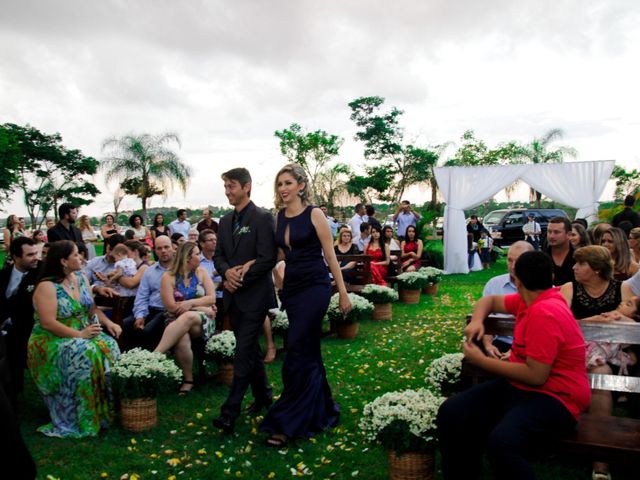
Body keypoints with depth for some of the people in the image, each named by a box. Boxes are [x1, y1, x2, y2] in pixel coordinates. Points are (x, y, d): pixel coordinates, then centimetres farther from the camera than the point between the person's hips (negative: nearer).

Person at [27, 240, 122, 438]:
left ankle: (108, 408, -11)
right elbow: (48, 323, -23)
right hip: (52, 340, -6)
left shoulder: (80, 277, 7)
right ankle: (81, 419, -21)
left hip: (83, 333, 7)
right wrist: (79, 335, -26)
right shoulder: (47, 286, -15)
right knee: (84, 354, -33)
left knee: (109, 346, -20)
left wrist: (108, 323, -8)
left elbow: (92, 308, 10)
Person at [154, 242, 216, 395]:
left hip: (202, 321, 1)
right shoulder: (168, 277, 2)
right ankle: (187, 379, -18)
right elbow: (171, 306, -8)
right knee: (182, 340, -36)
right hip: (177, 321, -1)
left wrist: (190, 303, -13)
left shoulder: (201, 272, 10)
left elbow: (212, 298, 3)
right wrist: (202, 307, -9)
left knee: (188, 317, -36)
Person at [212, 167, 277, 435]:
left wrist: (240, 280, -14)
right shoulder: (225, 221, 12)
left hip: (254, 295, -7)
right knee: (250, 350, 16)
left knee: (244, 353, -7)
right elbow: (218, 255, 13)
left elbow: (268, 258, -16)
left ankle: (230, 412, -4)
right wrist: (227, 272, -9)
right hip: (234, 296, 7)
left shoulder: (262, 219, -10)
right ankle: (263, 396, 31)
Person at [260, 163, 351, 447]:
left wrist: (343, 292, -5)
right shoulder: (279, 216, 8)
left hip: (314, 287, -6)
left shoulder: (314, 214, -8)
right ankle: (322, 411, 29)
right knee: (309, 351, 14)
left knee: (297, 353, -9)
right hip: (291, 287, 6)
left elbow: (330, 255, -5)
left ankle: (286, 423, -1)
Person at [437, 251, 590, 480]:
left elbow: (535, 375, -25)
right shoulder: (530, 299, 5)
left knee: (501, 442, -37)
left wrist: (481, 361, -15)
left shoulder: (544, 312, -23)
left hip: (554, 398, -9)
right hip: (519, 387, 9)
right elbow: (489, 300, 21)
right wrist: (476, 320, -1)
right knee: (451, 413, -8)